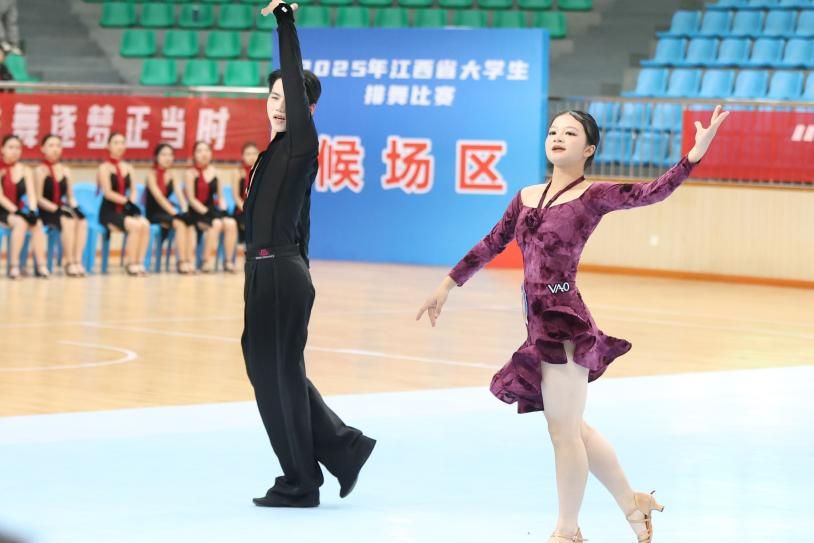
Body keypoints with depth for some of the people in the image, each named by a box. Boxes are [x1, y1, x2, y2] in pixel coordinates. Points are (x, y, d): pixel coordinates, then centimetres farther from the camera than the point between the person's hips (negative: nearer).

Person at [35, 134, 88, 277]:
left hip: (63, 210, 5)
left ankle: (77, 260, -28)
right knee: (68, 222, -33)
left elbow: (70, 197, 15)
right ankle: (69, 262, -27)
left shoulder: (65, 171, 15)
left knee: (82, 222, -26)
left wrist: (74, 208, -6)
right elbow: (39, 198, -7)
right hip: (46, 212, -5)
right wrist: (56, 208, -19)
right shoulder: (40, 171, -1)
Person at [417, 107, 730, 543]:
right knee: (571, 428, 16)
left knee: (563, 429, 1)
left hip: (564, 320, -7)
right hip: (540, 319, 7)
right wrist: (447, 285, 19)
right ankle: (633, 504, 31)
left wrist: (696, 152, -30)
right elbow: (490, 246, 19)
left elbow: (652, 192, -18)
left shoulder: (594, 196, -6)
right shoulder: (527, 197, 12)